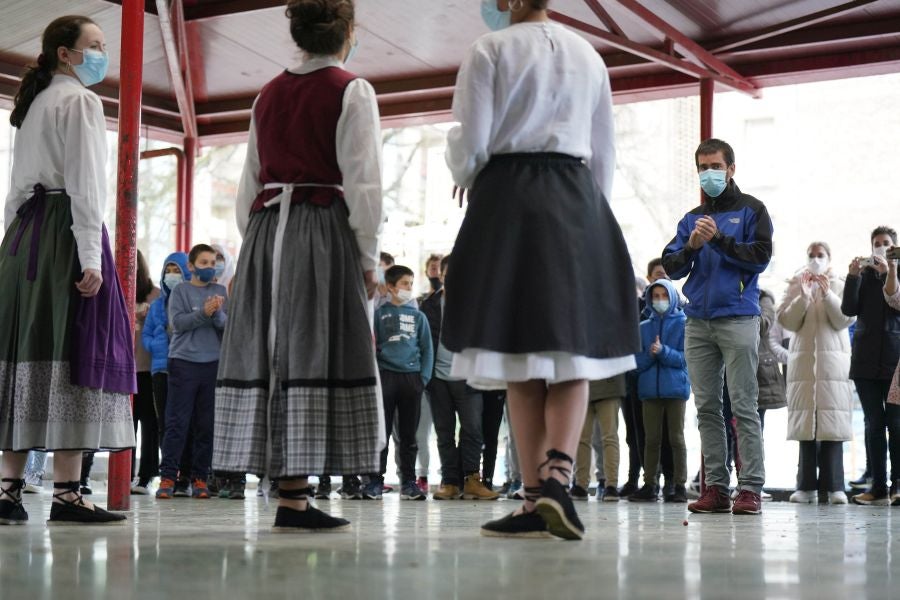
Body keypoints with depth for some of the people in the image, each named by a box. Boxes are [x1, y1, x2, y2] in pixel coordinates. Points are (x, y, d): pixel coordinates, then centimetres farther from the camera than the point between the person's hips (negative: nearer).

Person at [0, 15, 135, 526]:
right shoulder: (80, 101, -4)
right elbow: (85, 182, -14)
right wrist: (91, 256, -19)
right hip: (66, 230, -9)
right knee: (75, 353, -11)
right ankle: (67, 492, -15)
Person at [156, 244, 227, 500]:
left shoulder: (221, 292, 12)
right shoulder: (180, 291, 6)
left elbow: (228, 325, 2)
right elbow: (177, 322, -7)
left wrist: (217, 313, -18)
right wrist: (203, 313, -19)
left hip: (213, 363, 3)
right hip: (183, 361, -2)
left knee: (207, 424, 4)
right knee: (177, 421, -5)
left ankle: (200, 478, 10)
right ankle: (167, 476, -2)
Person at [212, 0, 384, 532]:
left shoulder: (268, 94, 17)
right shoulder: (352, 91, -1)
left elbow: (250, 181, 16)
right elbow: (362, 181, -8)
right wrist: (368, 257, -4)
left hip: (266, 230, 6)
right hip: (325, 231, -6)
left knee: (271, 353, 7)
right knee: (313, 356, -7)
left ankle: (288, 484, 8)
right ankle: (294, 498, -10)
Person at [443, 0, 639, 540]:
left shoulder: (490, 50, 0)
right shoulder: (589, 56, 16)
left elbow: (470, 143, -5)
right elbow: (604, 155, 16)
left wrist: (467, 180, 15)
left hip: (508, 199, -3)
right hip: (579, 202, 3)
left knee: (522, 355, -1)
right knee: (572, 352, 0)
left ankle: (537, 500, -3)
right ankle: (557, 479, -21)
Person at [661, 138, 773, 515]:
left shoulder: (750, 210, 6)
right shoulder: (691, 219, 19)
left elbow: (761, 257, -6)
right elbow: (671, 268, 13)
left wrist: (719, 239, -11)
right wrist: (691, 247, -6)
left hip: (737, 319, -5)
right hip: (697, 321, 5)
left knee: (744, 406, -8)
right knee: (707, 407, 3)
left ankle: (750, 488, -7)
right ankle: (715, 488, 7)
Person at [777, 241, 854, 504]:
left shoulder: (840, 286, 11)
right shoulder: (796, 286, 13)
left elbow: (844, 320, -1)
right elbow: (786, 321, 2)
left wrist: (827, 294, -11)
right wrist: (803, 297, -9)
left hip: (833, 360, -1)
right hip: (803, 361, 1)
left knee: (832, 423, -7)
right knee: (806, 423, -2)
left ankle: (834, 485, -8)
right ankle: (807, 485, -1)